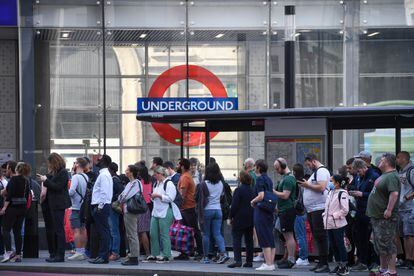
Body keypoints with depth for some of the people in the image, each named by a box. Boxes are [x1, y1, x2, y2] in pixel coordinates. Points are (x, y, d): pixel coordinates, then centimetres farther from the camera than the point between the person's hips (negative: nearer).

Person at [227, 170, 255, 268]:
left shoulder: (239, 190, -12)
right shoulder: (252, 190, 8)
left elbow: (234, 205, -15)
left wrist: (231, 216, -5)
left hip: (239, 219, -6)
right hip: (250, 219, 6)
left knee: (236, 238, -3)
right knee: (249, 240, 10)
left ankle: (237, 260, -13)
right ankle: (249, 261, 11)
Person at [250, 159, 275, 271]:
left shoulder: (260, 179, -12)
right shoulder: (269, 179, 14)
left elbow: (261, 196, -22)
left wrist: (253, 201, -5)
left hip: (261, 211, -9)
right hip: (270, 211, 9)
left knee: (264, 239, -7)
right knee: (271, 239, 9)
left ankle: (268, 264, -10)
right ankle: (271, 263, 11)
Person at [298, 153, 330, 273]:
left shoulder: (322, 171, -10)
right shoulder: (315, 172, 23)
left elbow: (321, 187, -22)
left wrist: (308, 185, -13)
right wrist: (305, 185, 13)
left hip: (319, 209, -11)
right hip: (312, 209, 11)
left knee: (320, 236, -10)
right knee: (316, 236, 10)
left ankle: (324, 264, -10)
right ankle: (321, 263, 14)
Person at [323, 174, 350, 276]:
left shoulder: (342, 193, -10)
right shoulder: (331, 193, 14)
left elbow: (345, 210, -15)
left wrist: (334, 215, -14)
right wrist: (325, 215, 8)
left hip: (338, 224, -8)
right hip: (329, 224, 8)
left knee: (340, 244, -4)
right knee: (333, 245, 12)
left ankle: (344, 267, 1)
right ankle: (338, 265, 21)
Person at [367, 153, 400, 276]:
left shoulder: (391, 177, -17)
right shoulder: (384, 175, 16)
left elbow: (394, 193, -29)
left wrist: (389, 210, -31)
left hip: (386, 217, -11)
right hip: (377, 216, 11)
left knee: (387, 244, -9)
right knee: (379, 245, 17)